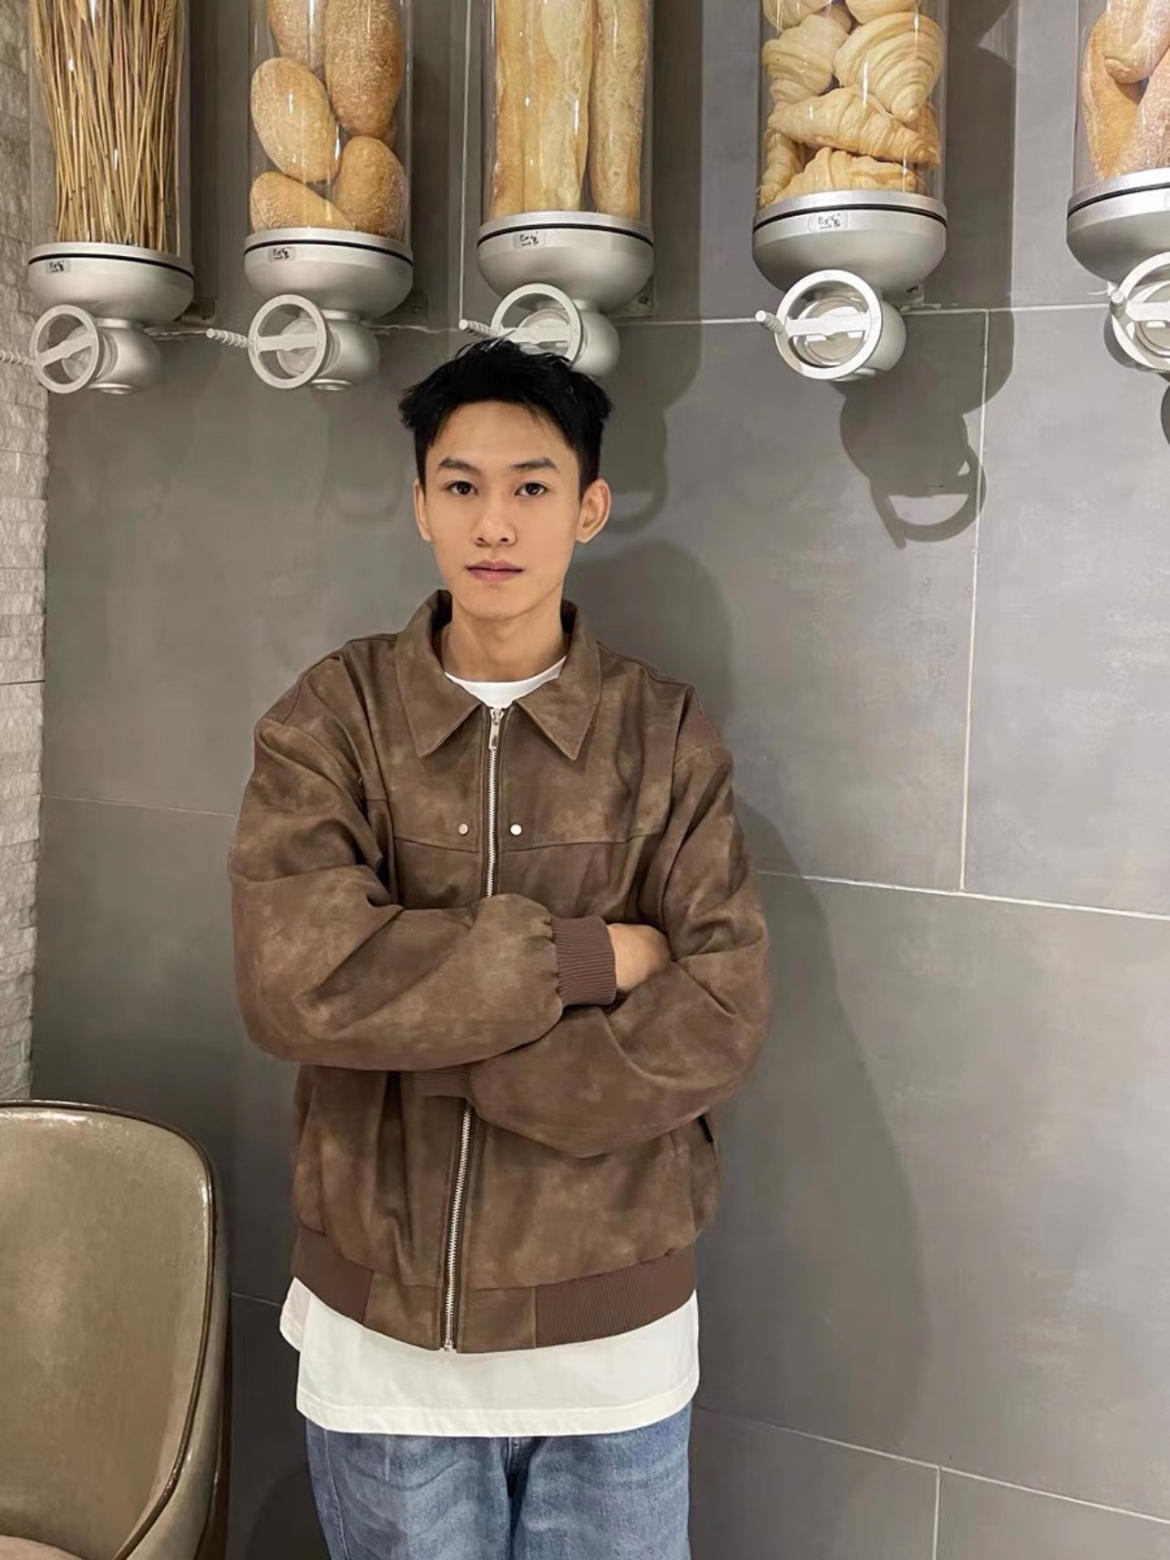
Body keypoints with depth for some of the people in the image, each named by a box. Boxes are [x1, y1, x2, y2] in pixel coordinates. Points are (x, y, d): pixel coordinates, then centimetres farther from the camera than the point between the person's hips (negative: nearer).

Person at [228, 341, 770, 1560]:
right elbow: (294, 981, -20)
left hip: (615, 1339, 0)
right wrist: (593, 956, -18)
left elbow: (716, 1023, -13)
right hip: (378, 1334, 0)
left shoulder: (665, 733, -5)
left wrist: (426, 1034, -18)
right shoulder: (331, 717, -6)